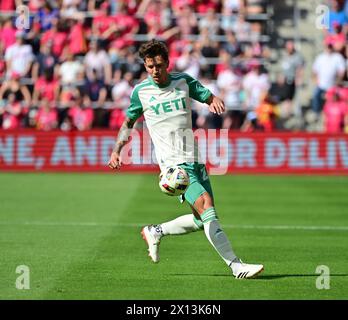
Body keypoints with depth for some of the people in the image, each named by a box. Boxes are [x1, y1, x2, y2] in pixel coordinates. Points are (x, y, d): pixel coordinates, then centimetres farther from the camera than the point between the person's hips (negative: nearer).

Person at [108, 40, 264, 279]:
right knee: (205, 205, -22)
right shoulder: (140, 92, 1)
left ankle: (155, 232, 27)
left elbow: (211, 99, 8)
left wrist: (215, 103, -16)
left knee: (202, 219, 5)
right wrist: (116, 151, 4)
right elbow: (128, 123, 15)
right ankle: (236, 265, -23)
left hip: (194, 159, 5)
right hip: (173, 163, -5)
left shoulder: (184, 81, 6)